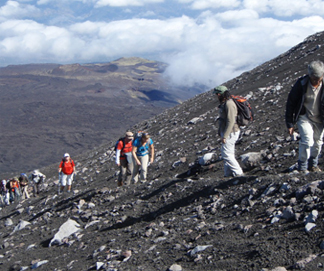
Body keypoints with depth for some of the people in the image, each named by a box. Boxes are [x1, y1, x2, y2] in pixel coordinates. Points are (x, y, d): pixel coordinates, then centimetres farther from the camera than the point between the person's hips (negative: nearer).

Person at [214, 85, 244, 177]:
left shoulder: (229, 104, -19)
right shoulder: (224, 103, 13)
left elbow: (231, 121, -24)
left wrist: (225, 136, -24)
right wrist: (223, 134, 22)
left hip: (230, 133, -10)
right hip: (227, 133, 10)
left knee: (226, 153, -8)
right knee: (229, 153, 12)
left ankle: (238, 172, -2)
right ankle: (228, 174, 17)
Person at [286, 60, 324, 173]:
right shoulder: (301, 84, -21)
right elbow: (290, 103, -10)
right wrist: (290, 124, -8)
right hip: (304, 117, -3)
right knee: (307, 141, -16)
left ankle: (313, 164, 35)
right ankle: (302, 167, 1)